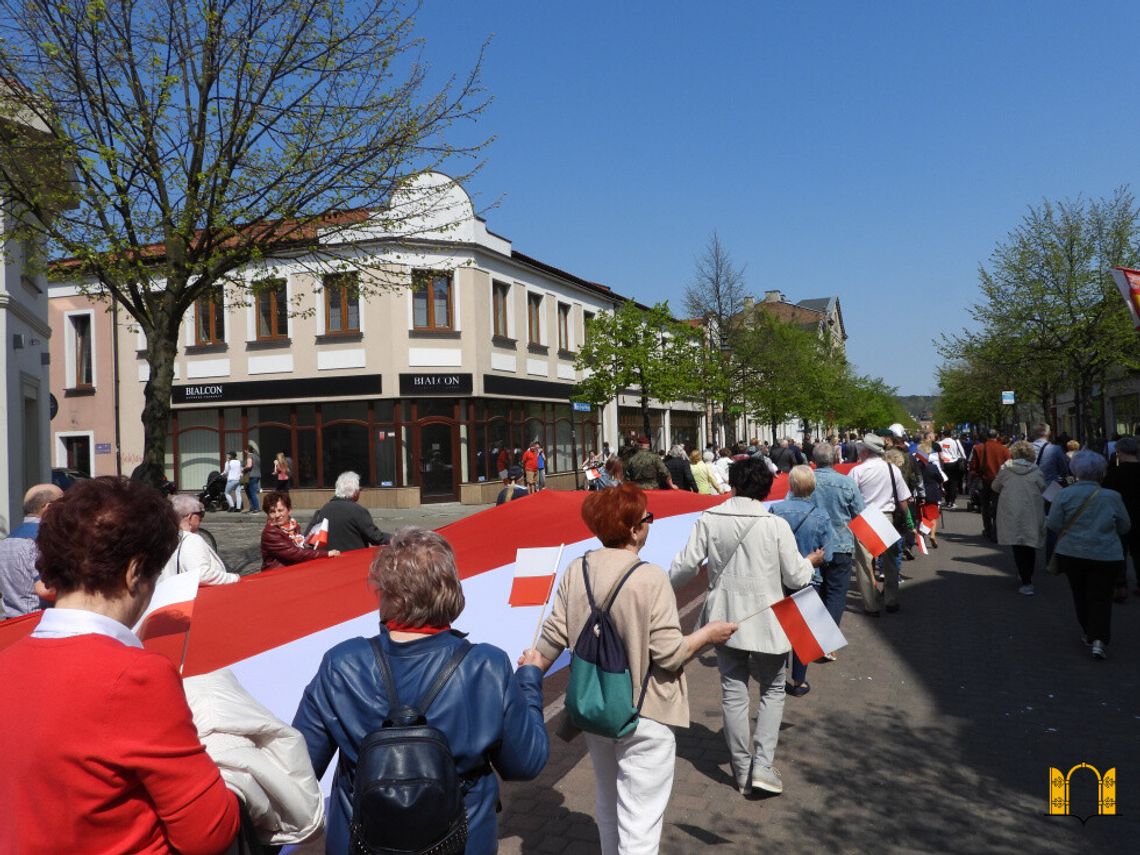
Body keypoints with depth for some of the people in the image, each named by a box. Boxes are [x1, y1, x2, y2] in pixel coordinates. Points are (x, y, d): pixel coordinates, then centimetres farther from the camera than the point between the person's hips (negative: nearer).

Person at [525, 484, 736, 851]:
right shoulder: (650, 577, -22)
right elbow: (669, 654, -19)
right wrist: (708, 634, -2)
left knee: (608, 806, 26)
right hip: (644, 716, -6)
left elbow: (554, 637, -3)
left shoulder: (576, 570, -7)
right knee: (640, 824, 6)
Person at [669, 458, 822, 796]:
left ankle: (743, 771, 23)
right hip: (766, 620, -2)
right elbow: (795, 577, -6)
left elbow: (686, 565, -7)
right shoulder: (776, 525, -12)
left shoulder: (709, 520, -8)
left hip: (724, 619, 2)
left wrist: (664, 588, 14)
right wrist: (811, 562, 16)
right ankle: (763, 765, 6)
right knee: (772, 690, 17)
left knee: (733, 692, 13)